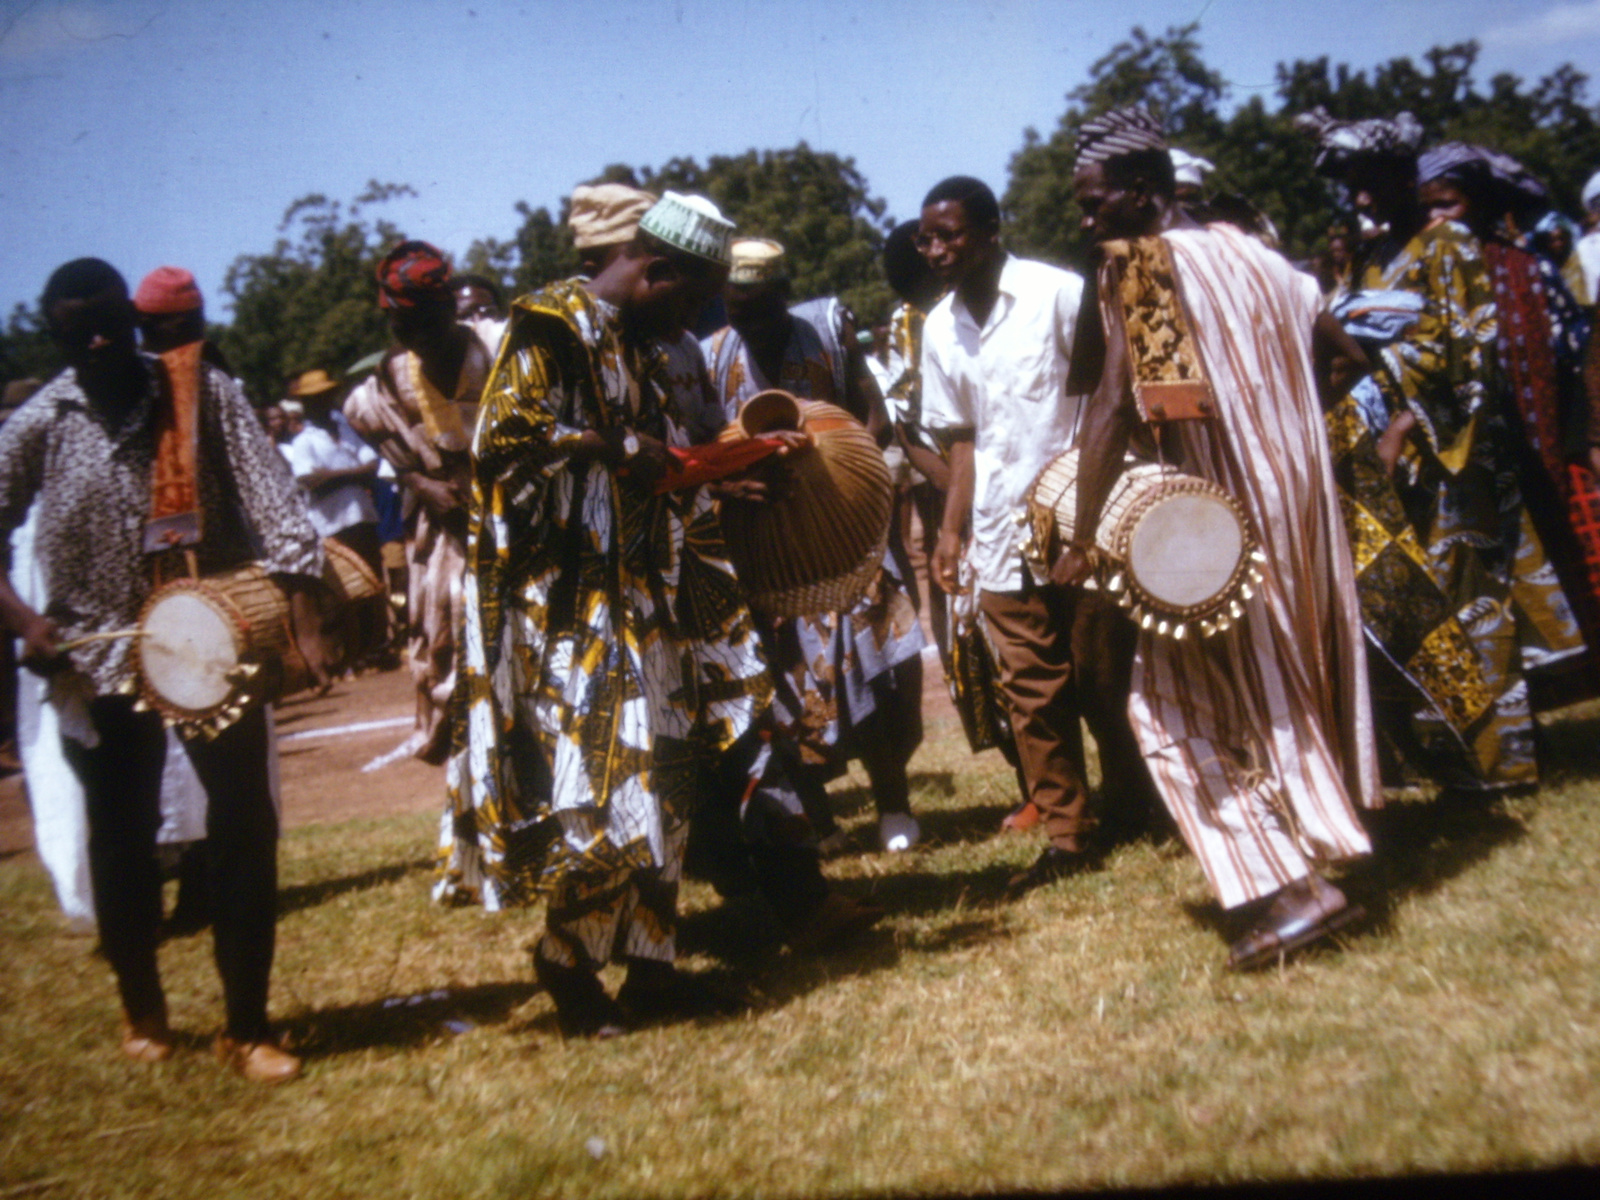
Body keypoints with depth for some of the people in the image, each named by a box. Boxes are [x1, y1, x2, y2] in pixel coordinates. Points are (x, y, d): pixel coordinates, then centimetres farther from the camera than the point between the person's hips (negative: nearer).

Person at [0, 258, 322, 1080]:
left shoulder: (202, 393, -1)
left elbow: (261, 481, -12)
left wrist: (296, 567, -30)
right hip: (97, 660, 1)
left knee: (245, 828, -3)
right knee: (122, 841, 11)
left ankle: (247, 1028, 10)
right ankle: (142, 1012, 33)